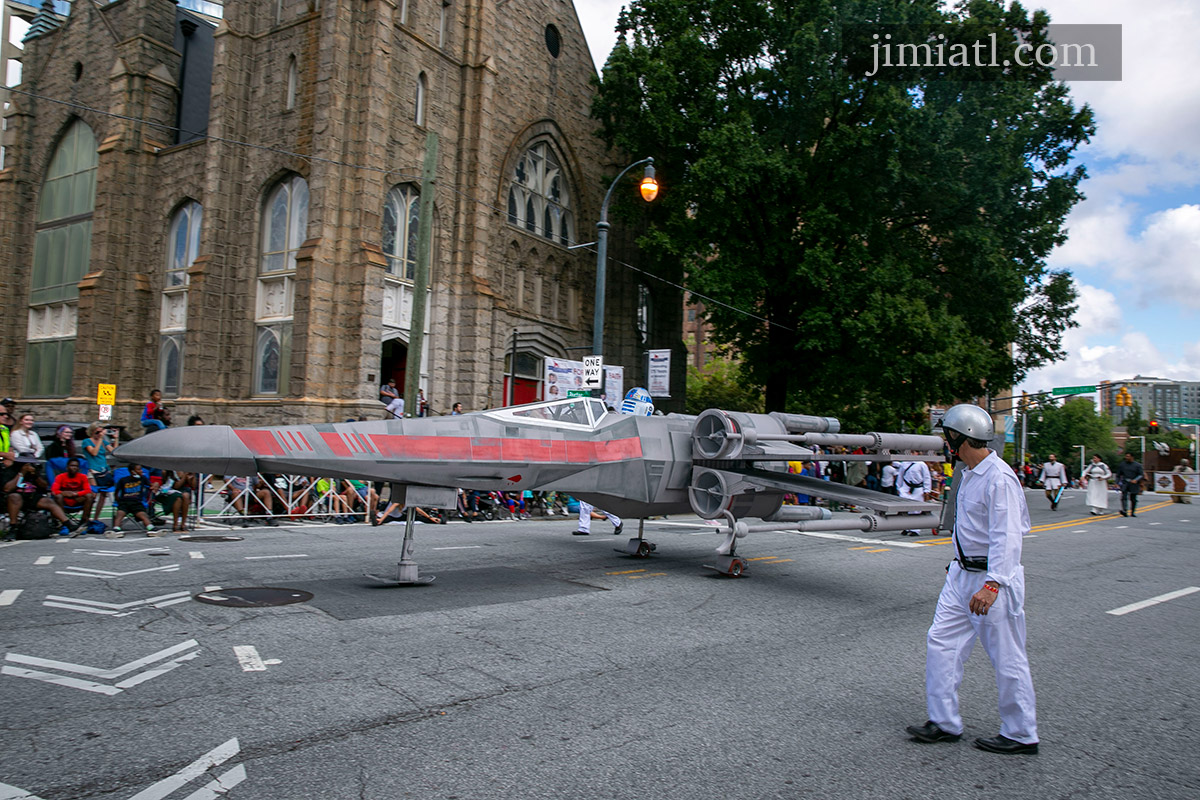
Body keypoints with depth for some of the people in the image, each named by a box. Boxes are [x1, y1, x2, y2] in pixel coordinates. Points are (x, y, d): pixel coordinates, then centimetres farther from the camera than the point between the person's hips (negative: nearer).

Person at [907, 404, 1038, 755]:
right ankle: (945, 722, 17)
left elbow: (1006, 538, -26)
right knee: (941, 641, 8)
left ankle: (1021, 734, 19)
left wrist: (992, 584, -33)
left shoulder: (999, 479, -20)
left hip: (993, 579, -10)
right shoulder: (969, 474, 11)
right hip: (962, 575, 10)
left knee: (1007, 657, 3)